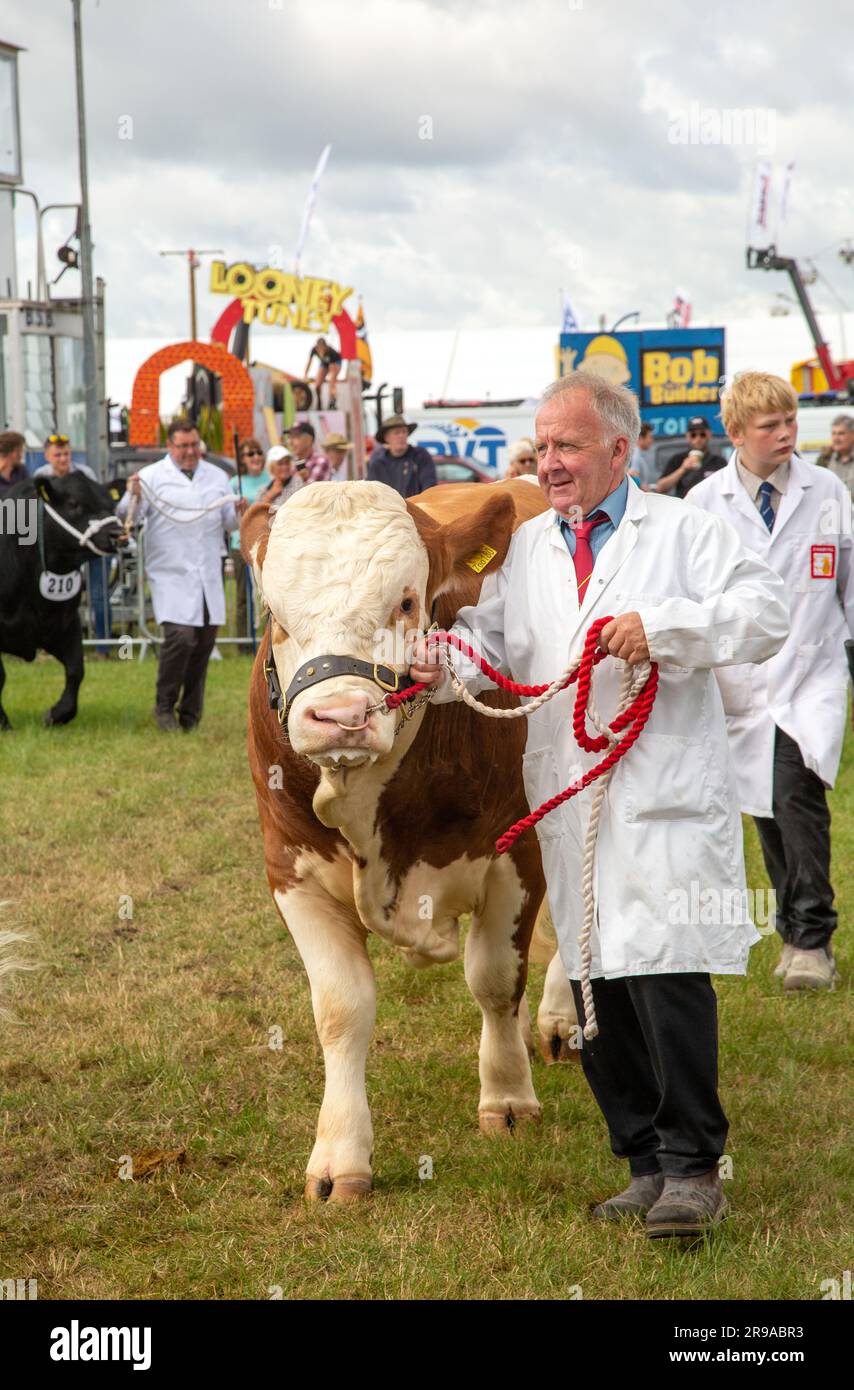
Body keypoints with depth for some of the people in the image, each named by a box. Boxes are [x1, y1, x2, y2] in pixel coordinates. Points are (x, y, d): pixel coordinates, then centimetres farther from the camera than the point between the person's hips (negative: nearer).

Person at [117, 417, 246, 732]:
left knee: (204, 644, 5)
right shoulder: (152, 476, 2)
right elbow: (127, 517, -5)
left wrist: (239, 513, -5)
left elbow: (229, 523, 17)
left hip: (208, 576, 5)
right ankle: (164, 706, -4)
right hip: (171, 574, -5)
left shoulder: (216, 476, 16)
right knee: (180, 636, -19)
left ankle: (190, 713, 18)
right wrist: (133, 496, -26)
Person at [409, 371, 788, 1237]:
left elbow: (765, 614, -5)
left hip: (664, 797, -5)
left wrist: (662, 626, -15)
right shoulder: (524, 548, 18)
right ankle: (646, 1164, 18)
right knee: (595, 987, 7)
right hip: (569, 802, 5)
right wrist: (444, 660, -9)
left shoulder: (683, 532, 4)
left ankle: (692, 1167, -4)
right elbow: (491, 638, 13)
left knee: (668, 971, -13)